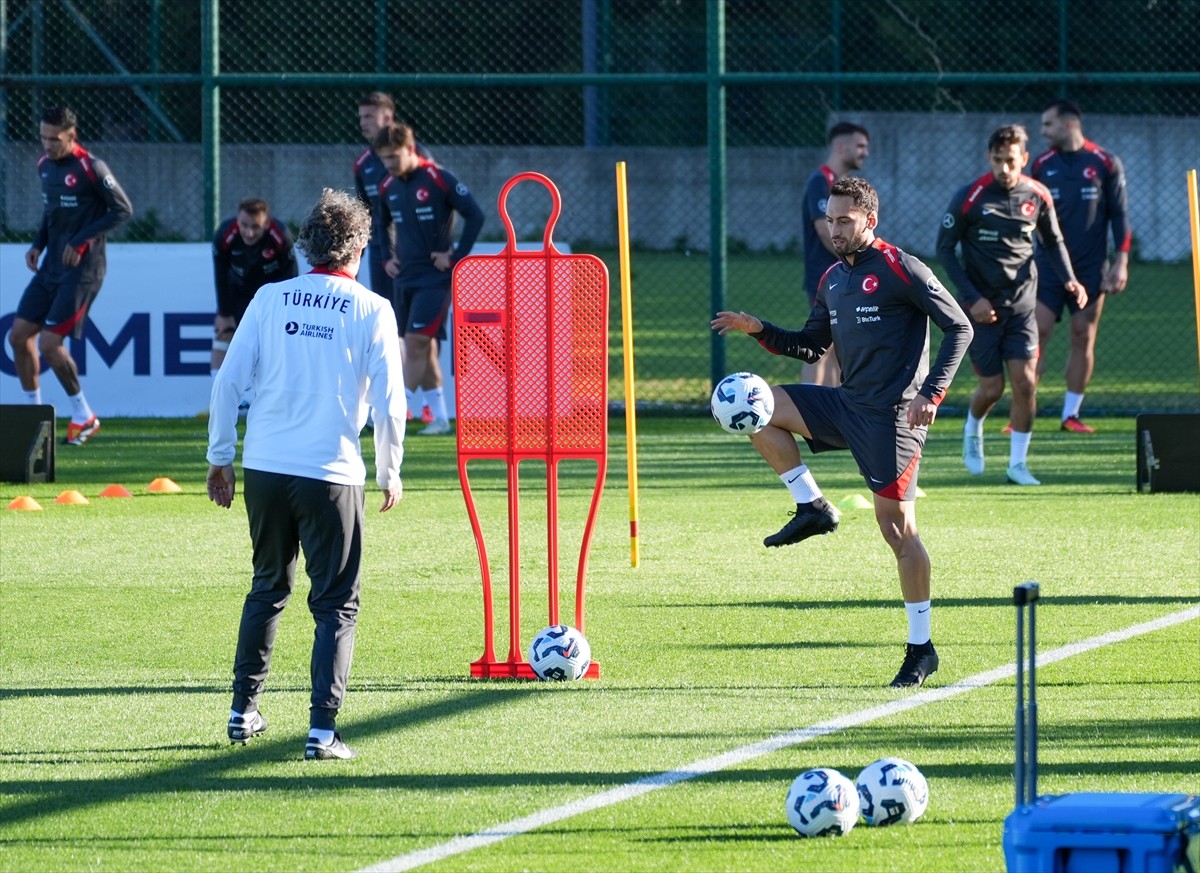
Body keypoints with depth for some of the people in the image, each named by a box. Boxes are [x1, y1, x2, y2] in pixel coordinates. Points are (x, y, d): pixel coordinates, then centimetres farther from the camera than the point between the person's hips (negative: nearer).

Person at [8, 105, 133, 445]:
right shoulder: (45, 165, 9)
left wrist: (81, 241, -17)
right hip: (51, 265, 8)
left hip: (82, 269, -8)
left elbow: (123, 209, -13)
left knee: (49, 344, -11)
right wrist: (38, 244, 7)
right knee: (19, 336, 5)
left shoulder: (91, 168, -15)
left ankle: (83, 416, 7)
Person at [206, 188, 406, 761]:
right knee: (336, 603, 4)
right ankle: (322, 729, -5)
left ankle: (244, 712, 25)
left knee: (267, 589, 21)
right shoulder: (371, 311, -2)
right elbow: (388, 402, -5)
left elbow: (228, 381, 2)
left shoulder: (270, 300, 4)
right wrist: (389, 473, 9)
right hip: (331, 475, -3)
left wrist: (220, 458, 12)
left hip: (264, 468, 3)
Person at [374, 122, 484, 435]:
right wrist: (386, 258, 12)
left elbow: (475, 216, -12)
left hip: (435, 277, -7)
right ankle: (440, 418, 13)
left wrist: (456, 257, -13)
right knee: (424, 349, 8)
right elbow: (379, 226, 26)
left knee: (416, 343, -12)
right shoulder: (388, 187, 8)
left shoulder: (439, 179, -12)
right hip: (405, 278, 7)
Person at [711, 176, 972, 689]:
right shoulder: (832, 280, 13)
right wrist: (760, 331, 5)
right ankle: (812, 507, 3)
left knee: (896, 526, -7)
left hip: (892, 415, -8)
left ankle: (921, 650, 0)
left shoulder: (899, 270, -10)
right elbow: (812, 347, 22)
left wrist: (931, 394, -19)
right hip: (847, 405, 8)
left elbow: (959, 327, -11)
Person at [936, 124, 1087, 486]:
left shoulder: (1037, 196, 0)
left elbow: (1053, 241, 15)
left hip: (1021, 304, 2)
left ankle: (1018, 463, 4)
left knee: (1025, 381, -8)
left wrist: (1069, 279, -2)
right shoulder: (969, 197, -11)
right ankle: (972, 430, 34)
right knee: (992, 387, 0)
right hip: (982, 306, -2)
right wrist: (971, 298, -11)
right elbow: (945, 248, -4)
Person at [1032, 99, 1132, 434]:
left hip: (1090, 268, -1)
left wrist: (1121, 261, -4)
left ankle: (1071, 414, 8)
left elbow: (1119, 215, 2)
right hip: (1048, 265, 1)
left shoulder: (1105, 164, 0)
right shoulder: (1042, 165, 6)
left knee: (1083, 339, 1)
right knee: (1037, 334, -8)